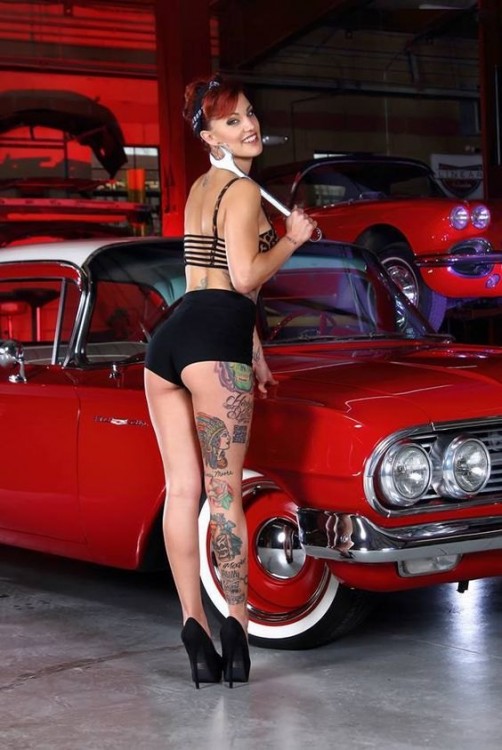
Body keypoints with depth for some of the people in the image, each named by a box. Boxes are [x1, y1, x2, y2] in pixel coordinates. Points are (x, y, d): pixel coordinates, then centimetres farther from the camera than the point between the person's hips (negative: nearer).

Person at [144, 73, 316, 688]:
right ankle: (236, 622, -3)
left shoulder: (200, 188, 25)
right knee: (225, 494, -5)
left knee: (182, 489, 2)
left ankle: (193, 622, 0)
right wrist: (293, 239, 4)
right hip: (213, 343, -8)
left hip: (168, 338, 8)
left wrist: (253, 353, 32)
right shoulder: (243, 191, -2)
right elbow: (246, 277, -13)